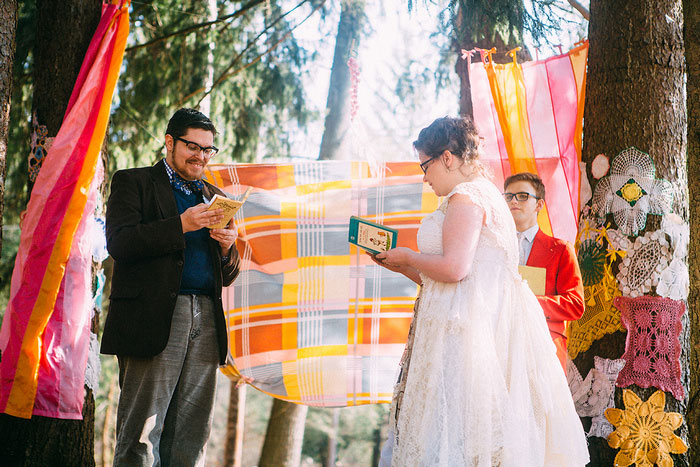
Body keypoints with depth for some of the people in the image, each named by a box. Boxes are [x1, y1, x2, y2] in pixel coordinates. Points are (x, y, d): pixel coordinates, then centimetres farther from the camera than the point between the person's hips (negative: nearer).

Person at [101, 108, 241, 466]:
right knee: (141, 436, -8)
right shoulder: (133, 182, 9)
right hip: (153, 320, -5)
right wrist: (181, 226, -13)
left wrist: (227, 246, 1)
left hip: (206, 318, 5)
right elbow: (119, 243, -7)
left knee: (192, 437, 2)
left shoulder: (213, 196, 24)